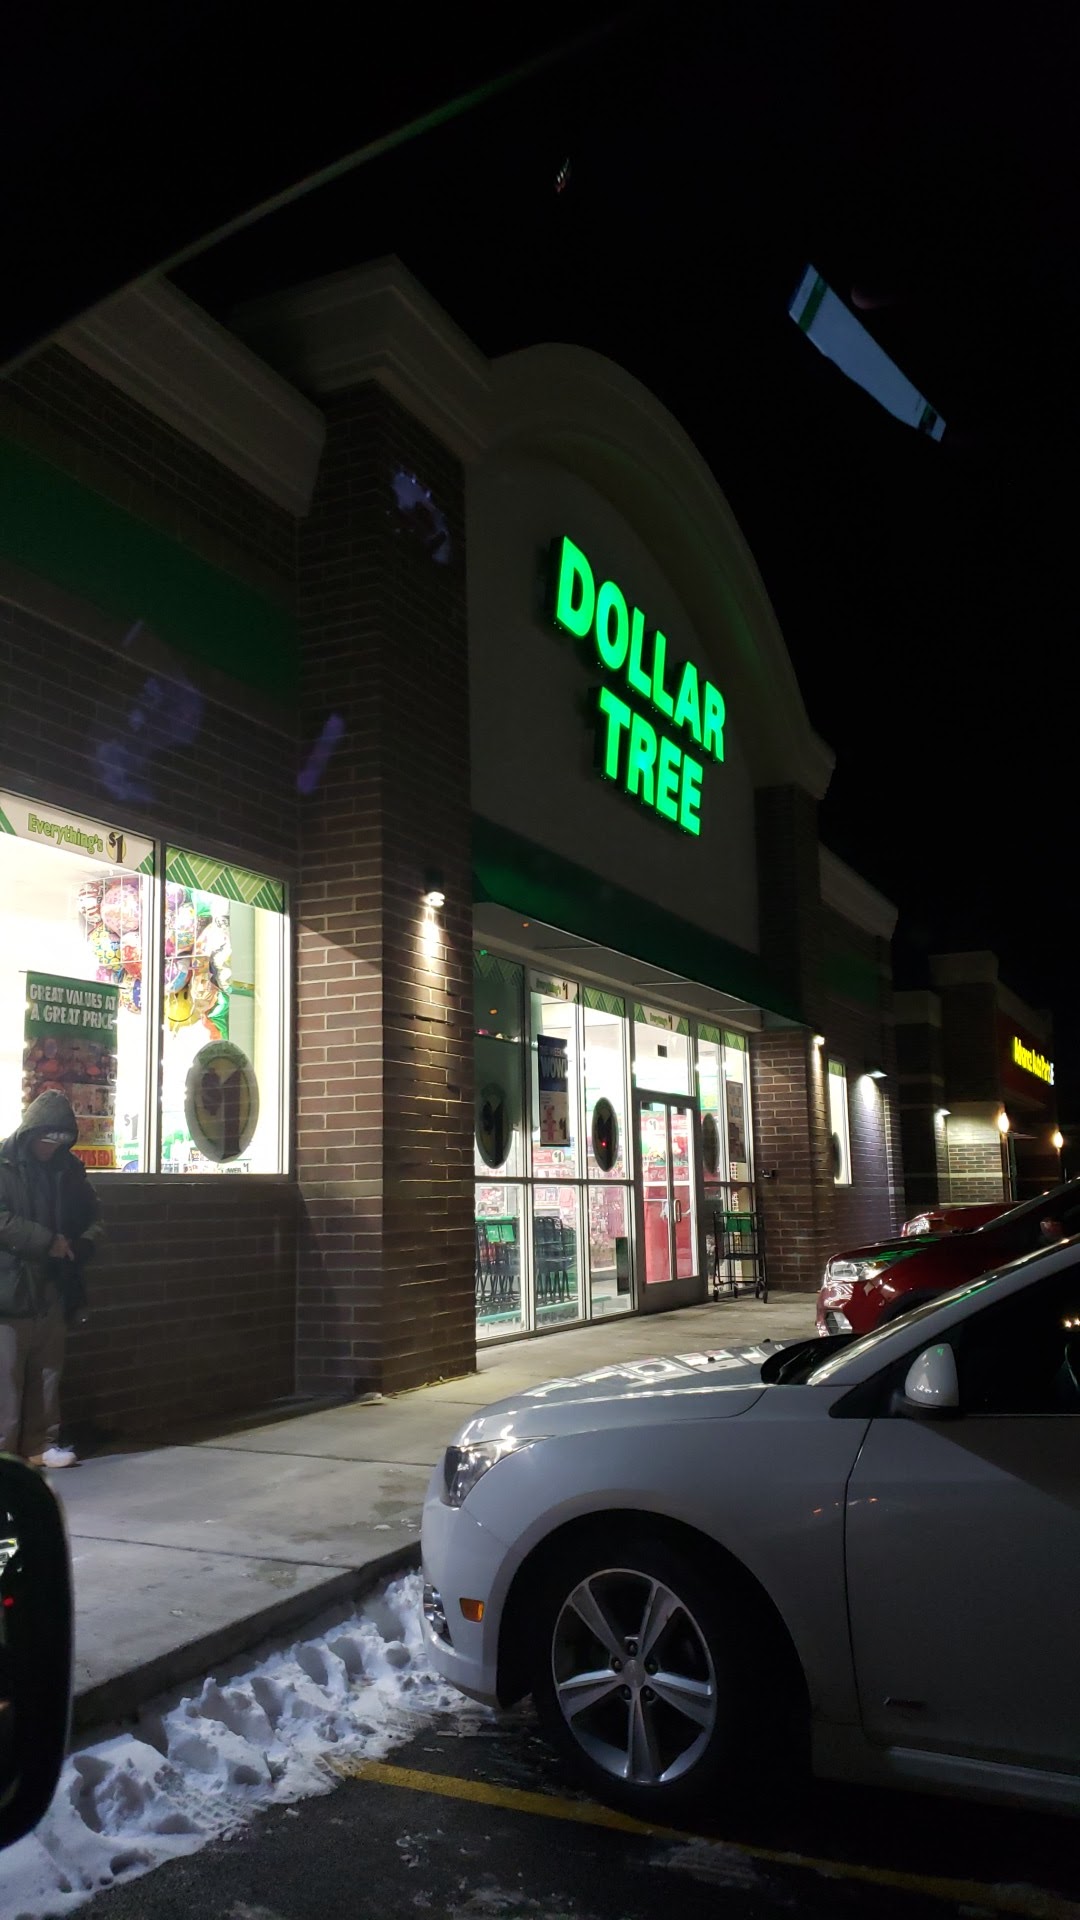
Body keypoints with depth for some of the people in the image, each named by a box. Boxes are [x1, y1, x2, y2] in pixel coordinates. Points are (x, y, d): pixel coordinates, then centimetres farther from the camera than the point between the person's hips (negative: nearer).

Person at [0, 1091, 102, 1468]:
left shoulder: (68, 1168, 9)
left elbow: (92, 1216, 17)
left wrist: (79, 1246, -2)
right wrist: (48, 1241, -16)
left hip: (51, 1285, 5)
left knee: (48, 1370, 9)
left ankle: (41, 1443, 18)